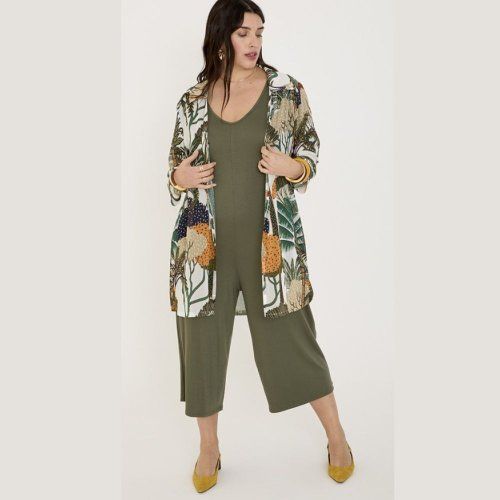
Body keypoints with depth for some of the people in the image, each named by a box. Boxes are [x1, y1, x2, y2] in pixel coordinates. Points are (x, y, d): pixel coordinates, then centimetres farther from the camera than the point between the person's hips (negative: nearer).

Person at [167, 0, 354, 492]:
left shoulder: (286, 91, 1)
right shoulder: (193, 100, 6)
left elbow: (310, 152, 6)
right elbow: (176, 165, 14)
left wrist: (291, 167, -16)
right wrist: (180, 178, -9)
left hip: (270, 239, -2)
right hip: (207, 241, 2)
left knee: (292, 339, 5)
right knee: (202, 343, 8)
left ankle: (337, 439, 28)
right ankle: (208, 450, 30)